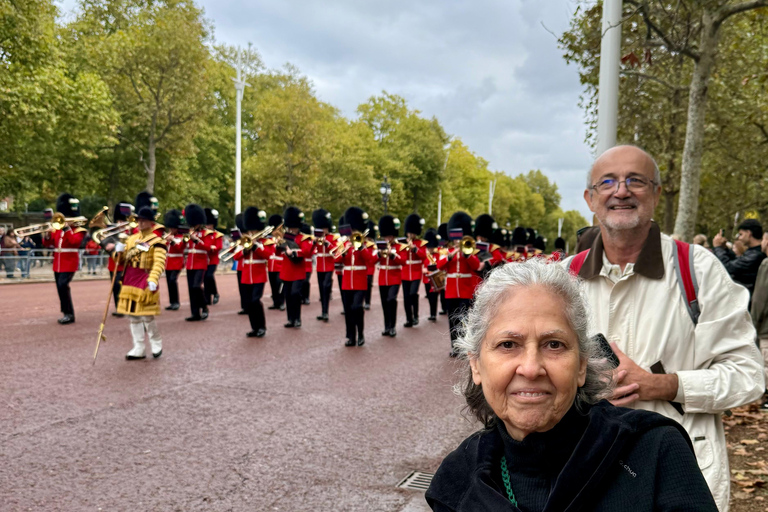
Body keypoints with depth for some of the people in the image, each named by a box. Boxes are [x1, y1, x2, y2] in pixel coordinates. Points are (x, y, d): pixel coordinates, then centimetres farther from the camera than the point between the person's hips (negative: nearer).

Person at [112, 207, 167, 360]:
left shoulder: (157, 242, -7)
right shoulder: (132, 238, 14)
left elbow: (159, 263, -18)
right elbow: (121, 259, 17)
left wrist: (153, 280, -31)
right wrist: (119, 251, -6)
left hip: (145, 282, -7)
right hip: (130, 281, 7)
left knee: (147, 316, -3)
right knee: (133, 316, 9)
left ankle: (157, 344, 17)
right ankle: (139, 349, 16)